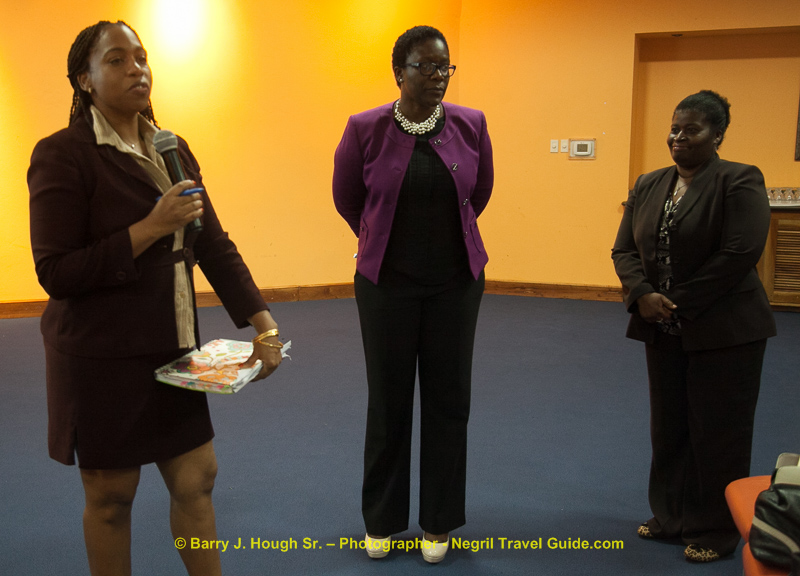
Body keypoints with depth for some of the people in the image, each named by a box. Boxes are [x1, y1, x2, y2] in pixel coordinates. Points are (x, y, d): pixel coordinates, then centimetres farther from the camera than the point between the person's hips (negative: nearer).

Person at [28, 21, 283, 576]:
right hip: (101, 358, -6)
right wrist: (152, 228, -22)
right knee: (111, 495, 9)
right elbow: (56, 273, -16)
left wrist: (263, 322, -4)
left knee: (196, 478, 12)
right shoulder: (63, 154, -12)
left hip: (172, 349, 6)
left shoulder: (173, 149, 8)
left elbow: (213, 244, 6)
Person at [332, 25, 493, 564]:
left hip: (456, 283, 2)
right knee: (388, 401, 7)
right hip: (387, 283, -1)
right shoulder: (366, 129, -7)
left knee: (448, 400, 7)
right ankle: (381, 520, 25)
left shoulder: (471, 125, -2)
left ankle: (438, 523, 23)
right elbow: (346, 199, 8)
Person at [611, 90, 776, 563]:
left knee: (718, 433, 4)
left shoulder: (740, 182, -9)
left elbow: (740, 253, -18)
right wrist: (643, 296, -12)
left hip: (724, 330, -6)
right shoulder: (648, 186, 10)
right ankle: (672, 516, 28)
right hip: (664, 331, 6)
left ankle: (717, 531, 18)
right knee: (669, 429, 13)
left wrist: (681, 303, -16)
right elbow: (625, 249, 7)